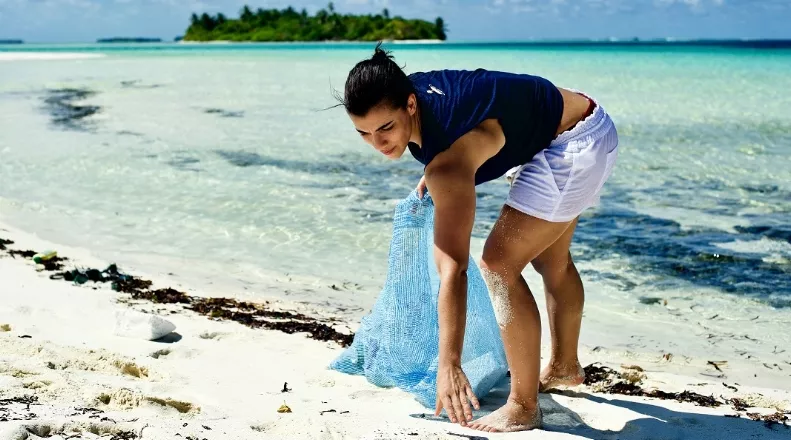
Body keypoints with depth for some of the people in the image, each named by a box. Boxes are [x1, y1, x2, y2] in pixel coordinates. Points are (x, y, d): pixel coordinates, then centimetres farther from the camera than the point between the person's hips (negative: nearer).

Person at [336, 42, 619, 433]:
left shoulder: (448, 162, -38)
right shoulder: (407, 91, -14)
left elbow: (452, 267, -42)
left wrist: (449, 365, -44)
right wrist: (432, 177, 5)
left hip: (578, 143, -10)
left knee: (498, 264, -18)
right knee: (551, 261, 25)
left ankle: (523, 407, -6)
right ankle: (564, 367, 48)